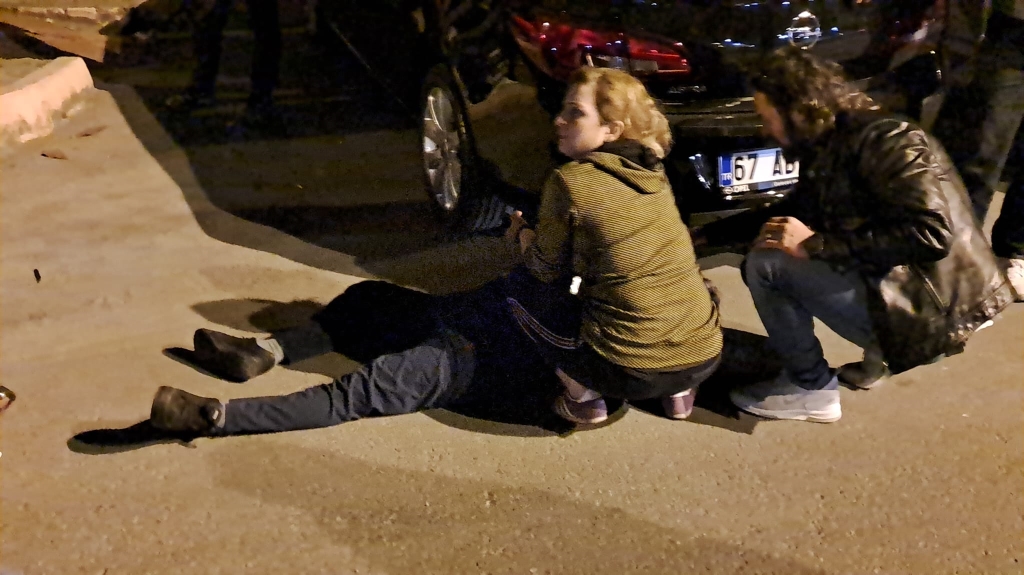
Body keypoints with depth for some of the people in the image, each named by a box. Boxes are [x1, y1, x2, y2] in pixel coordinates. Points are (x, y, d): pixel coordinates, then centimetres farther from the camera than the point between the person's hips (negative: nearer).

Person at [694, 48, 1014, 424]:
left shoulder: (884, 140, -19)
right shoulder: (827, 148, 9)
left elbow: (931, 235, -29)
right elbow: (791, 213, 25)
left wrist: (817, 245, -25)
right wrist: (709, 232, 19)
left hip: (931, 308, -10)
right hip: (890, 283, 10)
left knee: (766, 263, -15)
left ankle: (810, 391, 1)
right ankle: (882, 353, 17)